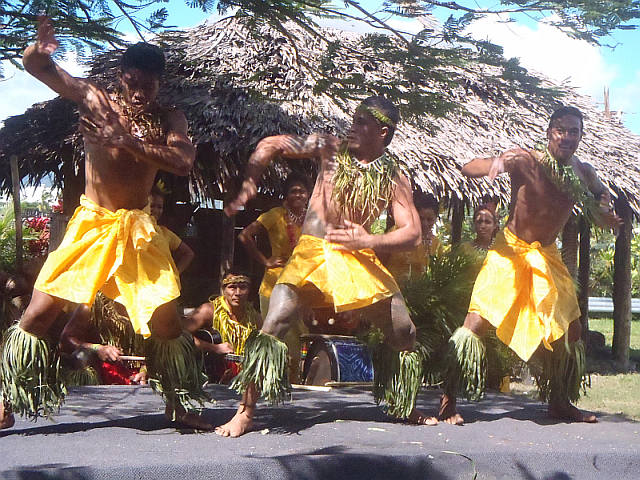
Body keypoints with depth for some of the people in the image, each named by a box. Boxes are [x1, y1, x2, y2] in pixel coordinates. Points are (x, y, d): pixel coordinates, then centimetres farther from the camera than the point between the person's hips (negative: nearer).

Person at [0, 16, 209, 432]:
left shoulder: (169, 119, 1)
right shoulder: (95, 99, -2)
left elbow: (183, 163, -18)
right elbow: (34, 65, -7)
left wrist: (128, 140, -25)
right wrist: (40, 47, -32)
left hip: (137, 229, 1)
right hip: (90, 224, -1)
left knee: (166, 320, -2)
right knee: (38, 314, -6)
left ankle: (180, 406, 18)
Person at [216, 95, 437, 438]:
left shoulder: (393, 178, 2)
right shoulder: (330, 149, 0)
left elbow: (412, 233, -3)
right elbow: (271, 145, 3)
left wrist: (368, 240, -18)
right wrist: (248, 184, -9)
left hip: (359, 260, 2)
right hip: (312, 253, -2)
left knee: (405, 333, 5)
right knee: (274, 323, -21)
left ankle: (407, 410, 28)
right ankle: (246, 411, -13)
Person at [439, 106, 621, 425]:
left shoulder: (583, 173, -3)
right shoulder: (526, 160, -19)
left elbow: (600, 193, 22)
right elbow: (467, 169, -26)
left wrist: (604, 211, -1)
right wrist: (496, 163, -47)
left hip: (547, 255, 6)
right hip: (511, 250, -6)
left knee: (570, 329, 8)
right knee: (478, 321, -16)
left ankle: (559, 403, 25)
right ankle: (447, 401, -7)